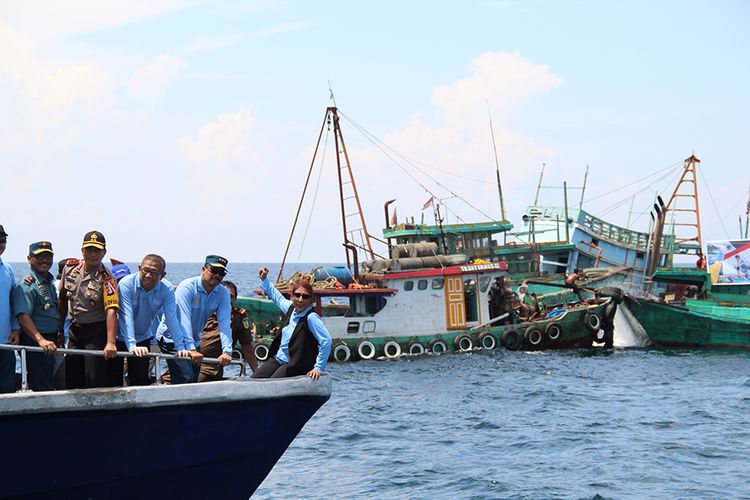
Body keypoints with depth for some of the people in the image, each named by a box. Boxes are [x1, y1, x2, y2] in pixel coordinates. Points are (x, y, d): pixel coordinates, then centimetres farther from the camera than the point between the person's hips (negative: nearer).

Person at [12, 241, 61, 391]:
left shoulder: (51, 282, 17)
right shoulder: (26, 285, -14)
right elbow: (23, 316, -26)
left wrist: (60, 334, 20)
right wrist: (41, 340, -37)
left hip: (51, 341, 10)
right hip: (34, 342, -9)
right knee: (42, 389, -10)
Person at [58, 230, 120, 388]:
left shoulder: (106, 279, -17)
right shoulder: (70, 267, 2)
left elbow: (111, 311, -28)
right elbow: (63, 299, 15)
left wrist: (110, 343, -38)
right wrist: (60, 328, 18)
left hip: (96, 332, -6)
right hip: (74, 330, 6)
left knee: (96, 382, -10)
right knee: (72, 382, 10)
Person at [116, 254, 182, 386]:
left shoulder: (167, 289, -15)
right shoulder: (126, 284, -25)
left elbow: (171, 319, -22)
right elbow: (126, 316, -32)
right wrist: (132, 346, -43)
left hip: (143, 337, 3)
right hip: (120, 337, -3)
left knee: (141, 379, 4)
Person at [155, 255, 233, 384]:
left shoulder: (223, 293, -8)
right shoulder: (187, 287, -23)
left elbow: (224, 323, -19)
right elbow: (184, 321, -33)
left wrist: (227, 351, -34)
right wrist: (191, 349, -45)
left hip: (194, 340, 6)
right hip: (171, 338, -6)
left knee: (195, 380, 5)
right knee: (186, 378, -20)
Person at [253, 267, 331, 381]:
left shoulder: (311, 317, -19)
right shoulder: (290, 308, 3)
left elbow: (326, 341, -25)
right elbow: (277, 297, 27)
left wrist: (319, 368, -26)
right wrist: (264, 280, 31)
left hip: (296, 365, -8)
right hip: (278, 358, 8)